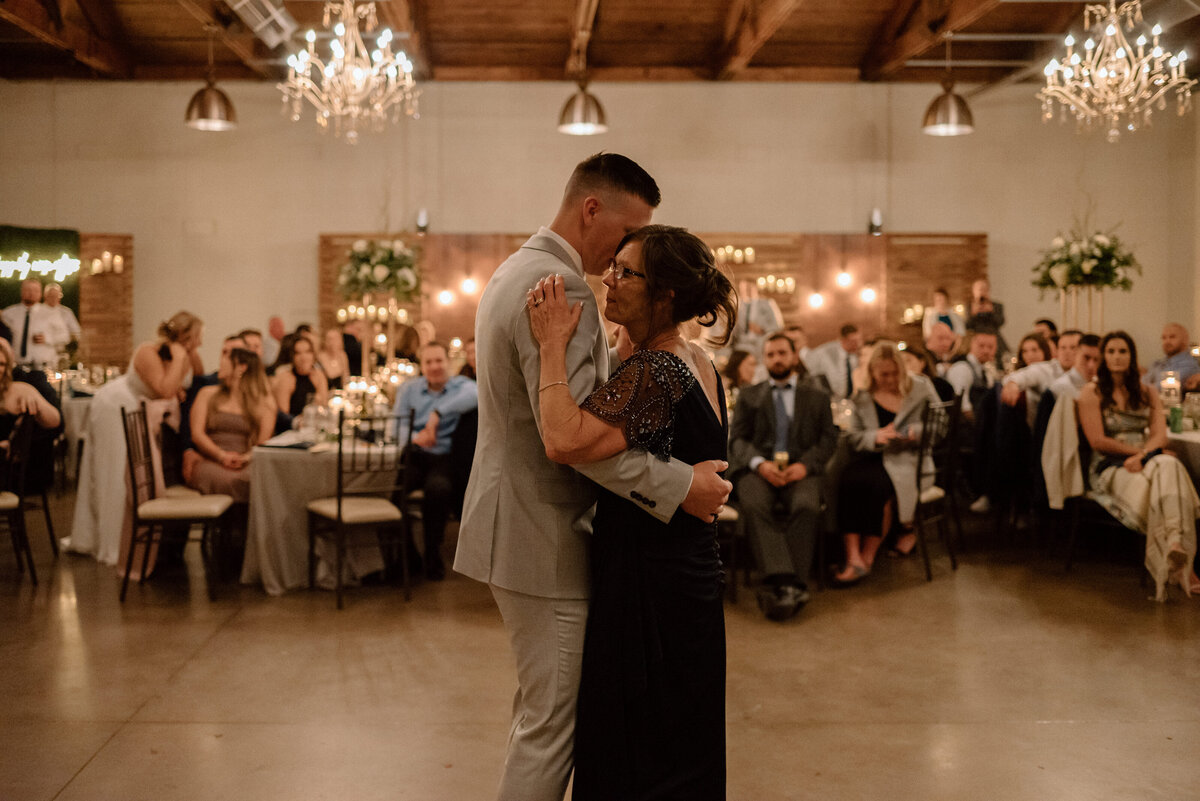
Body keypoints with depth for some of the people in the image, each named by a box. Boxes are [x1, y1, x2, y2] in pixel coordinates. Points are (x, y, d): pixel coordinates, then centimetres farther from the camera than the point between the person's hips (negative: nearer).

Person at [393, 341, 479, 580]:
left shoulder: (461, 385, 6)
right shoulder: (409, 388, 17)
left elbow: (475, 395, -19)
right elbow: (398, 422, 6)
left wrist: (439, 412, -25)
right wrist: (413, 437, -17)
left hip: (444, 458, -2)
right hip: (413, 454, 3)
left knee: (438, 488, -35)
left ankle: (432, 557, -14)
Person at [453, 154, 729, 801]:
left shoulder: (514, 271, 13)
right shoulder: (560, 289, -21)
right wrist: (679, 485, -24)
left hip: (511, 523, 11)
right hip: (543, 536, -11)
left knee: (538, 708, 21)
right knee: (552, 721, 0)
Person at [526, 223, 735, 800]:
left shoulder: (652, 372, -22)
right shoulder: (698, 362, 7)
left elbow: (564, 442, -36)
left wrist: (553, 346, -26)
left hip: (649, 587, -10)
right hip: (692, 575, 10)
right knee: (682, 753, 21)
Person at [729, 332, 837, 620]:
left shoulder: (817, 394, 20)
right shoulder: (750, 395, 21)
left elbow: (828, 437, 11)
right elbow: (737, 438, 11)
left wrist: (805, 464, -8)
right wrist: (760, 464, -10)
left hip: (800, 469, 0)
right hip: (758, 468, 0)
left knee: (807, 506, -34)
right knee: (755, 505, -34)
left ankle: (781, 586, -38)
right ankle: (786, 583, -45)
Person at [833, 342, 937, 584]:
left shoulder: (921, 388, 9)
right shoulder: (862, 397, 14)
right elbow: (854, 437, 11)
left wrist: (917, 431, -11)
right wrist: (876, 437, -10)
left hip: (908, 457, -2)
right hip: (873, 457, 2)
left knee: (879, 484, -35)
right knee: (848, 479, -33)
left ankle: (868, 556, -23)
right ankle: (853, 558, -37)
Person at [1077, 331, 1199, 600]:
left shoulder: (1148, 393, 19)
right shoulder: (1091, 393, 7)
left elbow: (1160, 436, 5)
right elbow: (1098, 441, -3)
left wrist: (1141, 455, -15)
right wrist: (1137, 449, -8)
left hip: (1147, 461, 3)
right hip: (1109, 467, -3)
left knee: (1169, 466, -35)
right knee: (1145, 487, -36)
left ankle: (1175, 546, -51)